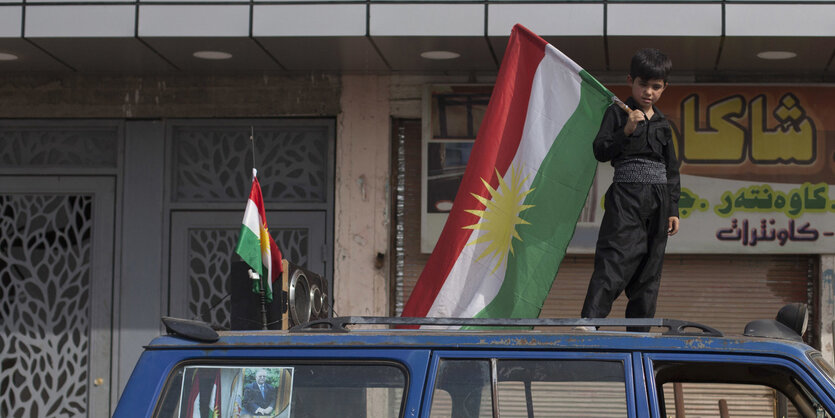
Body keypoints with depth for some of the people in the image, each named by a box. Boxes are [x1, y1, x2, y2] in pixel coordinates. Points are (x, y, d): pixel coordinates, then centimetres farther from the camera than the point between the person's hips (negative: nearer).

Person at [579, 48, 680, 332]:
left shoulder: (662, 124, 16)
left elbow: (672, 170, 18)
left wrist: (673, 209, 12)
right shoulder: (618, 113, 2)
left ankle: (639, 333, 10)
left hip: (658, 202, 5)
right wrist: (626, 130, -19)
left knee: (649, 269, 5)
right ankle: (589, 321, -25)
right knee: (615, 260, -18)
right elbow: (600, 151, -6)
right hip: (626, 196, -5)